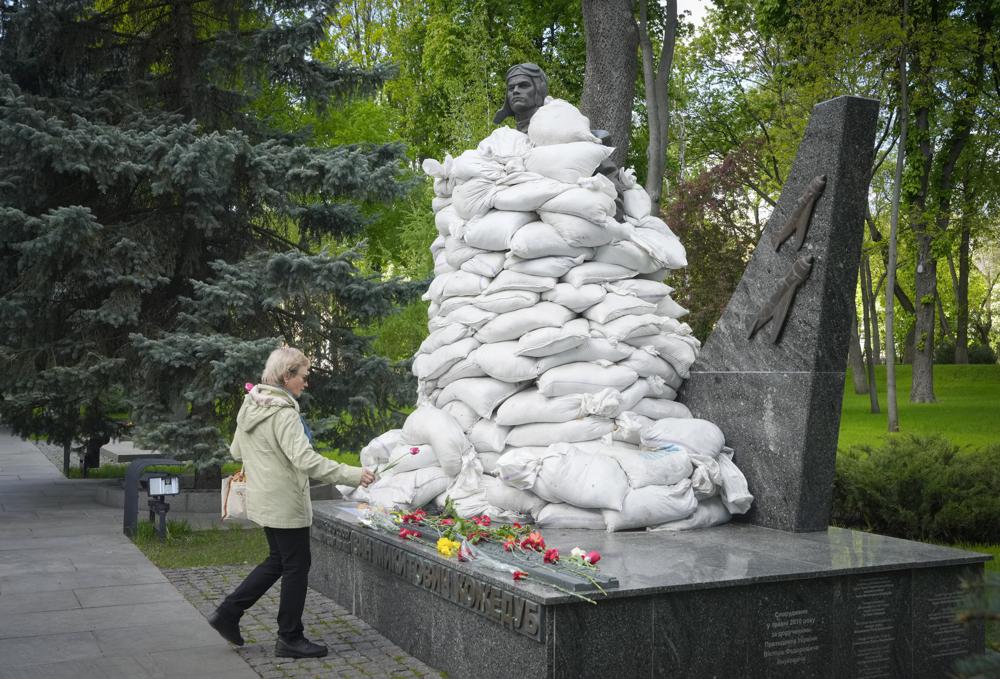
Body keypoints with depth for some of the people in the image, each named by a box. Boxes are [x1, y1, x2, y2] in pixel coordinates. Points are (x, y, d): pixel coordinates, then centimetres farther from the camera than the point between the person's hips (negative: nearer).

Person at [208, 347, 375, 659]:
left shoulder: (250, 406, 7)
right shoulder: (283, 413, -22)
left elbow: (236, 450, 17)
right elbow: (305, 459, -30)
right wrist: (351, 475, -30)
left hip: (263, 500, 9)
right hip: (285, 503, -9)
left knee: (278, 560, 22)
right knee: (297, 566, 4)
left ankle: (228, 612, 22)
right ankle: (290, 639, 14)